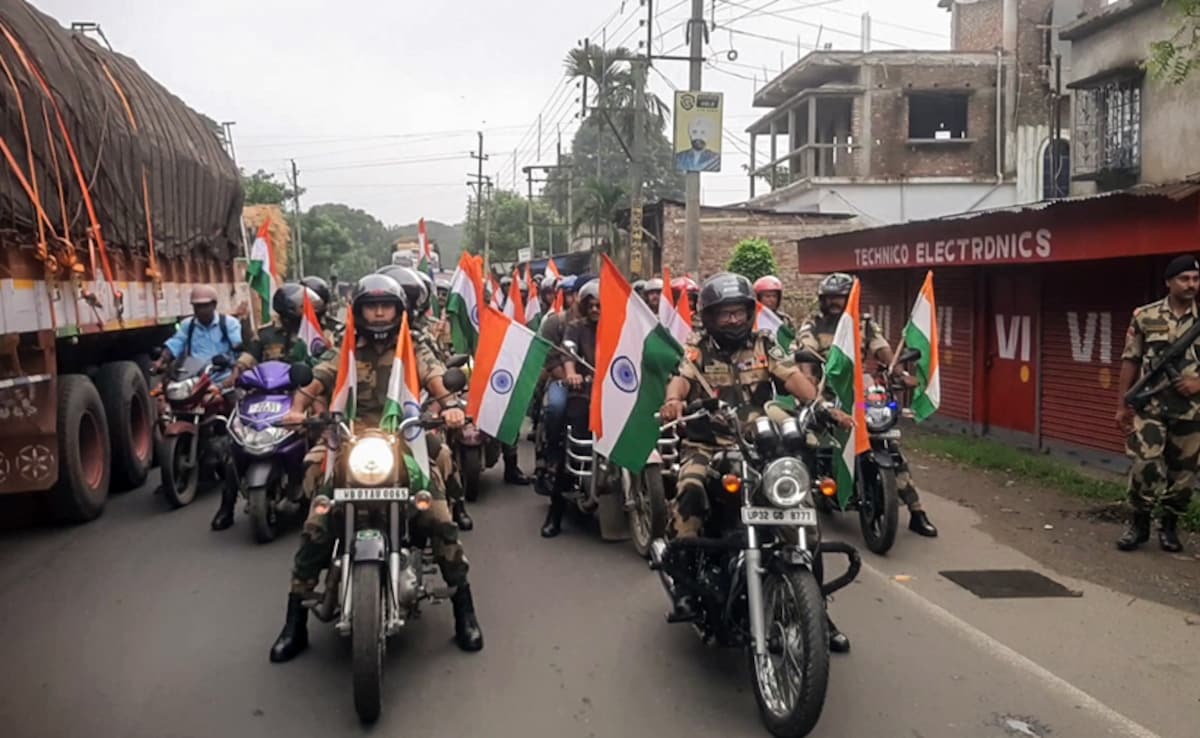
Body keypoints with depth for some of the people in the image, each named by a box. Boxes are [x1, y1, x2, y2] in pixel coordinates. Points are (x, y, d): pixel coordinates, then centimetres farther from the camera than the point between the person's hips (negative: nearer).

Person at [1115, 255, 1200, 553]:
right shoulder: (1145, 317, 0)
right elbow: (1130, 362, 3)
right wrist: (1122, 405, 2)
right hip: (1150, 407, -2)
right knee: (1145, 466, -9)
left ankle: (1169, 526, 25)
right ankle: (1139, 524, 10)